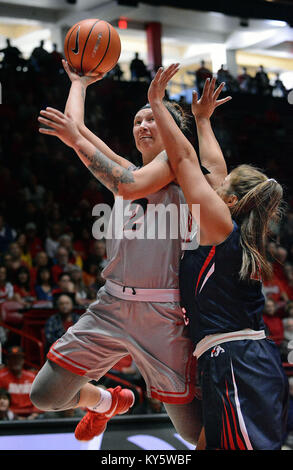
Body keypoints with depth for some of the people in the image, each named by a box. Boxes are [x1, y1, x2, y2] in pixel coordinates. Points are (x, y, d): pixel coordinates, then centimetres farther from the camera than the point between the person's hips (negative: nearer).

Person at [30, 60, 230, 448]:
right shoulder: (129, 171, 19)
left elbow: (130, 186, -17)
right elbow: (74, 126, 21)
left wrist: (78, 141, -14)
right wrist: (79, 82, 34)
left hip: (162, 314, -6)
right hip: (113, 306, 6)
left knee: (194, 430, -1)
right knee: (45, 397, 4)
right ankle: (107, 402, 36)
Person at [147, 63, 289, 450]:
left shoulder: (220, 224, -6)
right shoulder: (243, 234, 16)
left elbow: (184, 158, -2)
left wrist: (157, 102, 3)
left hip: (237, 367, -9)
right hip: (259, 361, 9)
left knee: (249, 447, -10)